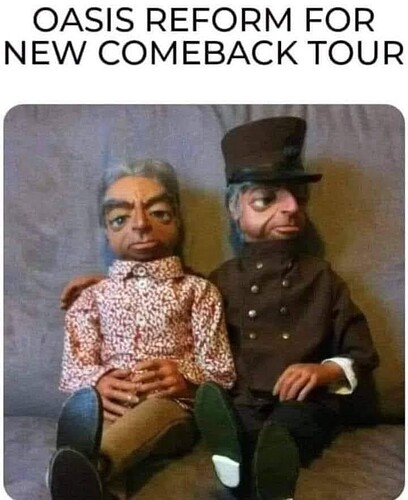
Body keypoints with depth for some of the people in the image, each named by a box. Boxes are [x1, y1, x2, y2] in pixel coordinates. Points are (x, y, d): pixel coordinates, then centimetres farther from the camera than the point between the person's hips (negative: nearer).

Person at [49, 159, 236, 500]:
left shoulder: (197, 290, 16)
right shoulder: (95, 295, 21)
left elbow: (222, 370, 9)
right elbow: (74, 366, 11)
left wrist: (186, 378, -15)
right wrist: (97, 381, -14)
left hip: (172, 406, -2)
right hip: (111, 407, 3)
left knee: (155, 410, -39)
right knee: (83, 403, -34)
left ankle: (91, 467, -64)